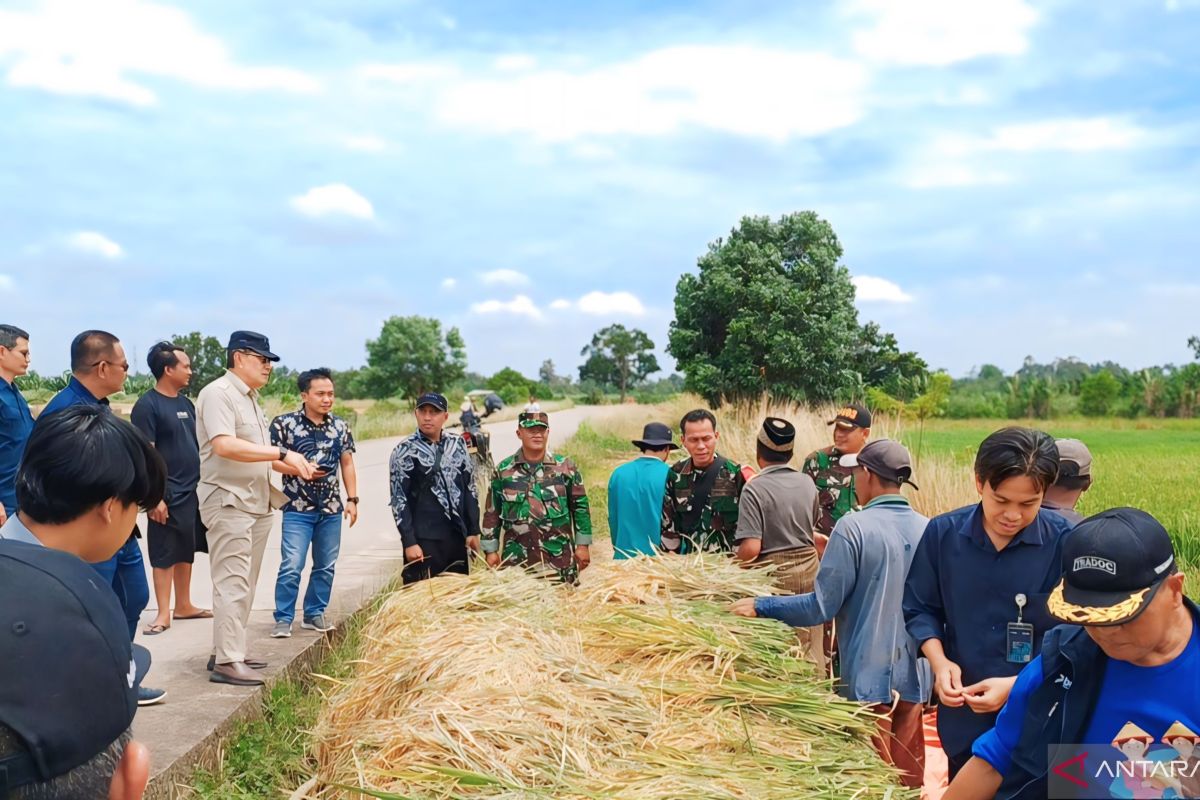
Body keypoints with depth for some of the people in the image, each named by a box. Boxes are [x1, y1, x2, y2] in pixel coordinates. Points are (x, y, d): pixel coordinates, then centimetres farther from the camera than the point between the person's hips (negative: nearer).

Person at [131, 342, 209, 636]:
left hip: (194, 491, 7)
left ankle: (184, 605, 25)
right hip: (168, 495, -7)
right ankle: (163, 613, 8)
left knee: (186, 551, 14)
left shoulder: (185, 403, 12)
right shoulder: (147, 405, -11)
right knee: (164, 554, 0)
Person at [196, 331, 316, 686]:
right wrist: (282, 453, -25)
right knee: (232, 584, -8)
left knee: (244, 585, 13)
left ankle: (228, 651, 22)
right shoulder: (218, 393, -12)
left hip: (256, 503, 10)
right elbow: (224, 446, -26)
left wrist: (296, 467, 10)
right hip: (228, 502, -10)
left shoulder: (249, 398, 18)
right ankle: (226, 662, -4)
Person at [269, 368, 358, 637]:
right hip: (297, 508, -4)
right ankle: (283, 618, 6)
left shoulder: (340, 426, 7)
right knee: (291, 567, -8)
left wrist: (352, 499, 5)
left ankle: (314, 614, 24)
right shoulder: (284, 423, -6)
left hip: (332, 508, 4)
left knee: (326, 567, 10)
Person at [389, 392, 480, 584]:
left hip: (457, 536, 4)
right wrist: (409, 542, -12)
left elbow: (470, 489, 11)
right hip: (424, 539, -4)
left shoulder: (457, 445, 8)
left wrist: (473, 531, 7)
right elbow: (399, 500, -6)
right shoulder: (405, 451, -4)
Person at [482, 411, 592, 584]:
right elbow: (492, 512, 7)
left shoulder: (566, 467, 1)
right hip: (517, 559, 0)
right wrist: (491, 550, 4)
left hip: (559, 558, 0)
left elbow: (580, 506, 5)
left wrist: (583, 545, 2)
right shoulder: (503, 470, 2)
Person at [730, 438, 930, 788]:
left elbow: (822, 606, -16)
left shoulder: (854, 527, -17)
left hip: (869, 674, -5)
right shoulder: (929, 530, 0)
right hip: (915, 674, 5)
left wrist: (761, 606, -5)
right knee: (910, 775, 18)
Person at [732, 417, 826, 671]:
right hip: (809, 568, 5)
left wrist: (736, 561, -3)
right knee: (812, 646, 16)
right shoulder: (807, 483, 0)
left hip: (774, 574, -5)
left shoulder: (754, 489, -17)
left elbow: (751, 548, -22)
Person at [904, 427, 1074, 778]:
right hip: (963, 715, 3)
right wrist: (940, 663, -13)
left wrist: (1019, 685, -20)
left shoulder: (1065, 543, -14)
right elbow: (920, 610, 4)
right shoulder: (942, 533, -7)